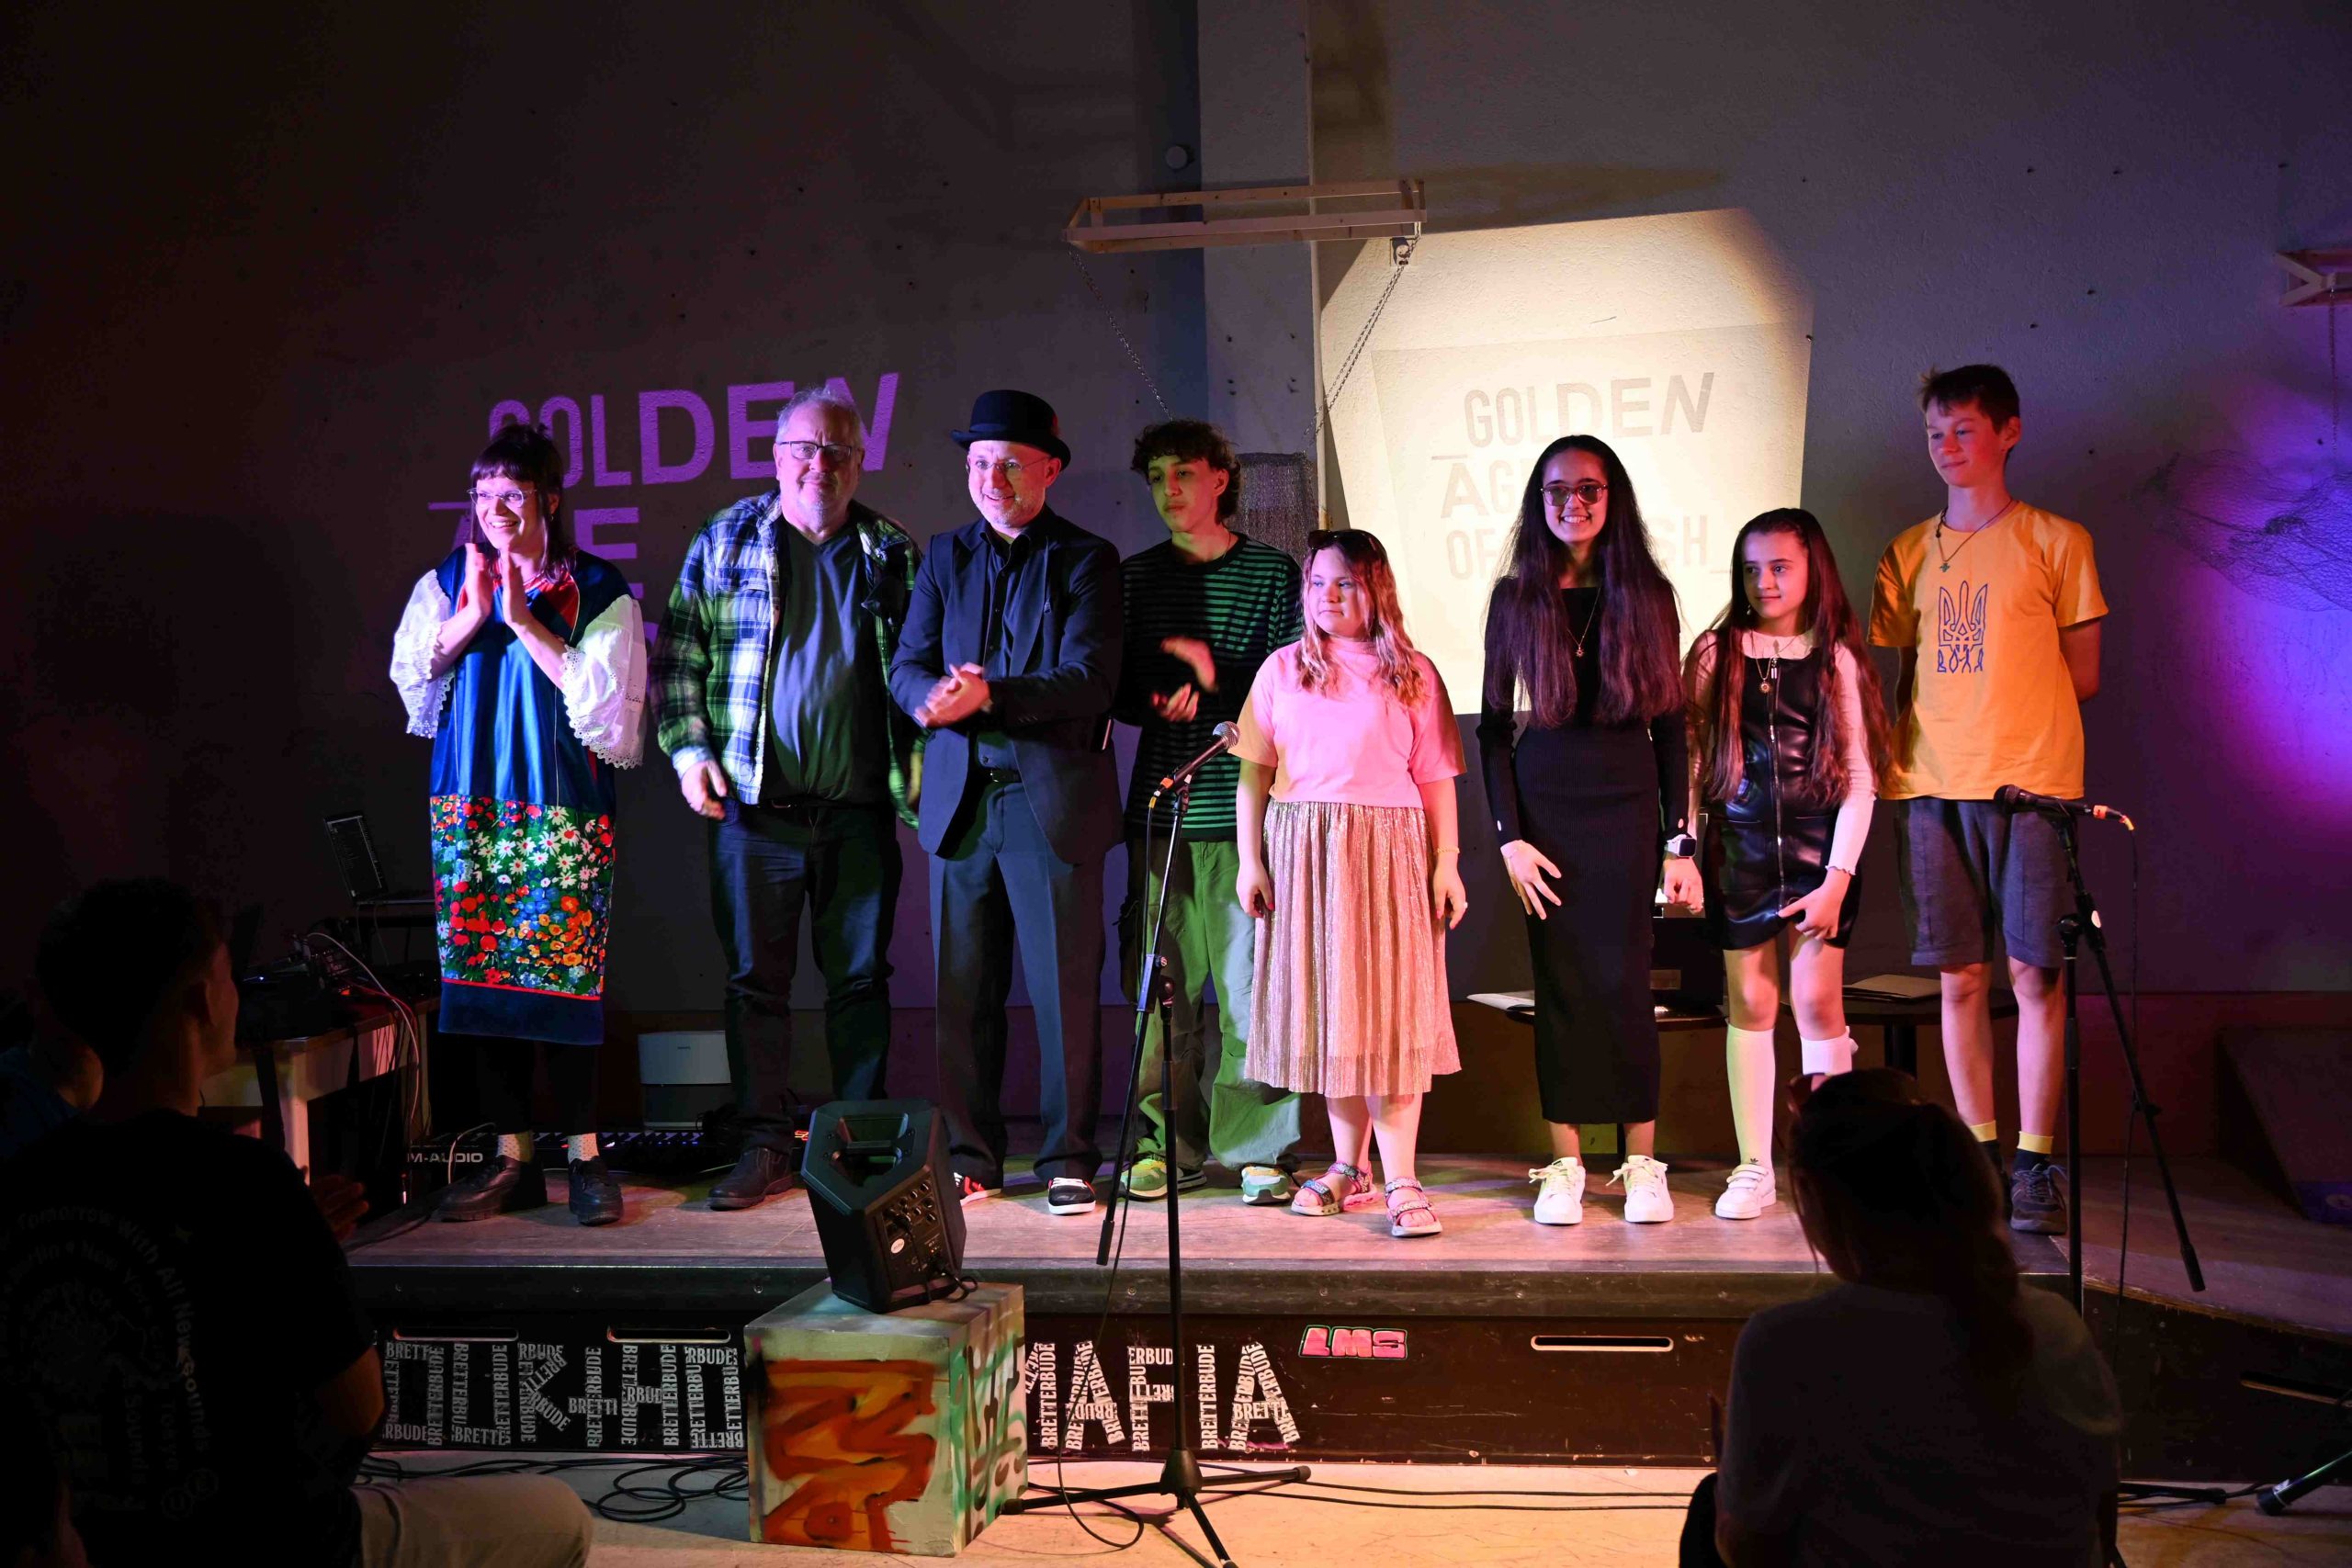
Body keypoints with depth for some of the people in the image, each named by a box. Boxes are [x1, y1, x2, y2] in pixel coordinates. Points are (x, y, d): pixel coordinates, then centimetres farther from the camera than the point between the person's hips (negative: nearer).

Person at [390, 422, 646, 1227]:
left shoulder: (598, 593, 0)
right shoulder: (446, 584, 11)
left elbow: (605, 700, -10)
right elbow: (410, 678, 3)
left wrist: (526, 623, -12)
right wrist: (471, 617, -9)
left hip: (563, 812, -4)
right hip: (468, 808, 4)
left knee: (565, 976, -7)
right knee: (479, 973, 3)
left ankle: (583, 1155, 3)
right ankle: (512, 1159, 11)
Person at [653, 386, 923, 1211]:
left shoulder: (892, 553, 8)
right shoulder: (725, 544, 6)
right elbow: (679, 656, 7)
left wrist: (919, 780, 1)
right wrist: (688, 748, -5)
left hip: (861, 808, 1)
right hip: (755, 803, 0)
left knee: (861, 978, 6)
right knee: (755, 979, 4)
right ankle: (765, 1145, 13)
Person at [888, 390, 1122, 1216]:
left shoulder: (1086, 559, 1)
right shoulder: (946, 556, 15)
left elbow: (1090, 681, -11)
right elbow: (907, 664, 8)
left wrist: (990, 696, -23)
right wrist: (935, 698, -16)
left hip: (1053, 798, -4)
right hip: (960, 799, 4)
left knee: (1064, 988, -1)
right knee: (963, 988, 7)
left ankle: (1069, 1159, 9)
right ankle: (971, 1156, 17)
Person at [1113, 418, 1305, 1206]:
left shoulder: (1273, 574, 5)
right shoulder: (1134, 578, 14)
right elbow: (1115, 691, 14)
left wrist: (1220, 677, -14)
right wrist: (1158, 704, -6)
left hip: (1244, 808, -3)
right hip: (1158, 809, 3)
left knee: (1250, 983, -4)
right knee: (1163, 986, 2)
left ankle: (1261, 1151, 4)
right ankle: (1171, 1145, 12)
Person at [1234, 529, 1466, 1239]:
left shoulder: (1411, 673, 4)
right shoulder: (1282, 670, 8)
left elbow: (1435, 777, 2)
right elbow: (1255, 771, 7)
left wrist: (1447, 863, -4)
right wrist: (1249, 860, 0)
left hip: (1387, 850, -2)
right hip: (1300, 851, 2)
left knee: (1389, 1012, -4)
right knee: (1324, 1008, 6)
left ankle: (1400, 1178, -3)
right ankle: (1348, 1165, 17)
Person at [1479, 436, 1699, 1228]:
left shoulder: (1645, 595, 5)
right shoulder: (1517, 597, 5)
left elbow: (1669, 725, 5)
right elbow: (1494, 726, 5)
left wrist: (1680, 840, 1)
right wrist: (1509, 836, -4)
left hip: (1626, 804, 0)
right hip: (1544, 804, 1)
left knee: (1623, 980, -2)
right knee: (1560, 983, 2)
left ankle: (1642, 1163, 7)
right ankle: (1564, 1164, 9)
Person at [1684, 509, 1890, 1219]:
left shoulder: (1837, 661, 3)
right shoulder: (1715, 654, 5)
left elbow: (1859, 780, 1)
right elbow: (1690, 761, 5)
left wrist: (1838, 878, -7)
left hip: (1817, 843, -1)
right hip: (1739, 845, 1)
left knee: (1818, 1004, -4)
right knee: (1750, 1005, 3)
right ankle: (1755, 1168, 10)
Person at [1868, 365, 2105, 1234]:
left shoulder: (2056, 541, 4)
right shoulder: (1909, 553, 14)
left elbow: (2082, 677, 5)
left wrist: (1995, 704, 2)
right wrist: (1899, 743, 0)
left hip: (2031, 781, -3)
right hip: (1933, 786, 3)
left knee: (2035, 973, -5)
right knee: (1960, 976, 5)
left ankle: (2035, 1163, 0)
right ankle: (1979, 1152, 13)